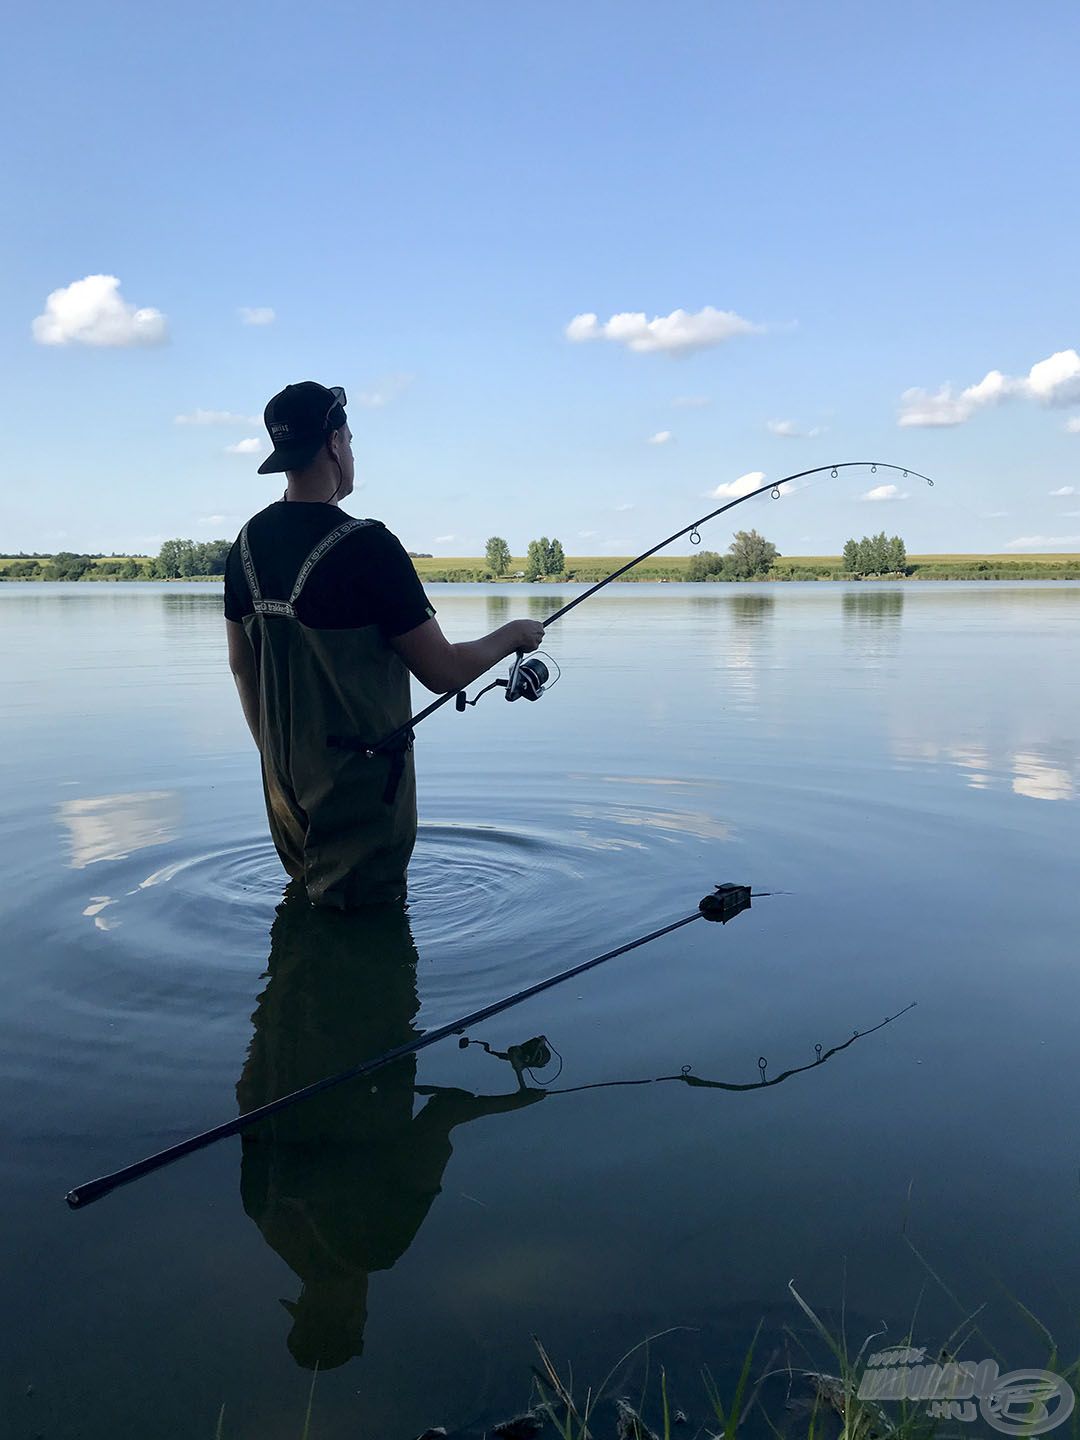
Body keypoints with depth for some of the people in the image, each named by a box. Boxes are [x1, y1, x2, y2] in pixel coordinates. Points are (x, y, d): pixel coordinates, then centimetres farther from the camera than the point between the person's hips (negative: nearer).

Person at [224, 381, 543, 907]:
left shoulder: (248, 543, 2)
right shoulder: (367, 547, -21)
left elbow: (241, 666, 12)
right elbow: (442, 672, -17)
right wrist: (513, 635, 0)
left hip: (284, 776, 8)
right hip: (361, 779, -7)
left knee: (303, 903, 24)